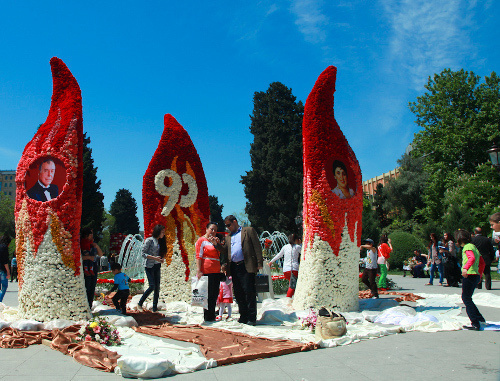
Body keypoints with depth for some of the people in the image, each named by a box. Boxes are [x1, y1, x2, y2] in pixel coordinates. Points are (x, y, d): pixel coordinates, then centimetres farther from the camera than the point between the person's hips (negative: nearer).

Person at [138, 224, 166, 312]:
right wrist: (154, 258, -20)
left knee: (157, 287, 3)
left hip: (157, 266, 7)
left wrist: (161, 259, -2)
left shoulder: (159, 242, 13)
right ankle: (140, 304, 6)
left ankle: (155, 308, 9)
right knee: (152, 286, -12)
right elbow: (143, 254, -11)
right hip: (150, 266, -7)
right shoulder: (149, 240, -7)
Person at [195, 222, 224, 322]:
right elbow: (198, 257, -8)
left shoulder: (215, 240, 21)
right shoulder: (201, 240, -1)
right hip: (207, 272, -7)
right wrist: (199, 271, -16)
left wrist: (216, 243, 2)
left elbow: (222, 253, 17)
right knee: (208, 294, -5)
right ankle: (208, 317, 2)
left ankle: (212, 316, 16)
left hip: (216, 272, 7)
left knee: (214, 295, 9)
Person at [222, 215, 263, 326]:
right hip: (234, 268, 6)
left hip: (246, 266, -6)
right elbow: (225, 252, 17)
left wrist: (259, 264, -9)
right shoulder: (228, 237, 23)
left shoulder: (249, 230, 6)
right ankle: (243, 317, 15)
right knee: (238, 294, 7)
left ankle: (252, 318, -1)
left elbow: (257, 247, 0)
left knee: (249, 292, -7)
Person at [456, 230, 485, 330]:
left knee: (466, 299, -6)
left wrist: (465, 268, -40)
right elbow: (482, 263, 27)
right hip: (476, 276, 9)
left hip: (469, 275, -9)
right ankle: (480, 319, 22)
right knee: (467, 298, 17)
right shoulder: (473, 247, 21)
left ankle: (475, 323, -8)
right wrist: (479, 274, 31)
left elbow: (472, 258, -28)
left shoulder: (467, 247, -7)